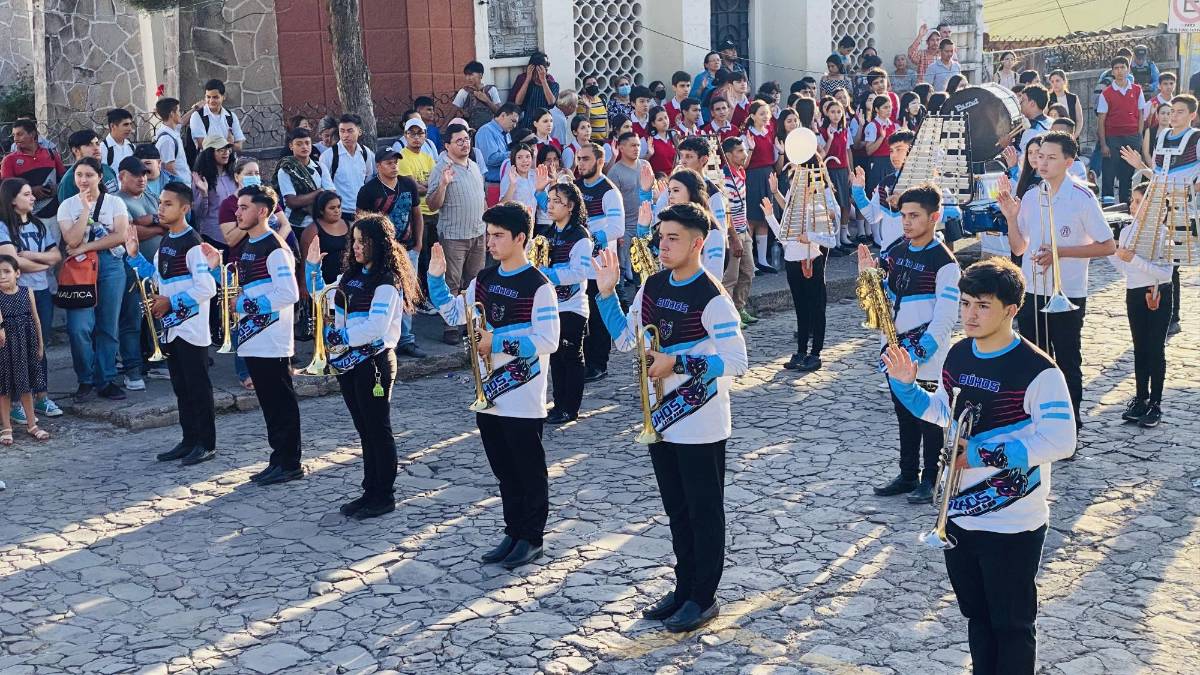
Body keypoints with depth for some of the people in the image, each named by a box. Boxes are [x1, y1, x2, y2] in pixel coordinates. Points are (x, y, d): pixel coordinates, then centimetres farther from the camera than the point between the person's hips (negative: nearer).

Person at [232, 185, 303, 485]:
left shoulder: (275, 248, -14)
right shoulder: (247, 246, 15)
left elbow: (289, 294, -22)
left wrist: (248, 305, -18)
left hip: (272, 340, -9)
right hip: (253, 339, 9)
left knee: (281, 402, -2)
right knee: (268, 402, 13)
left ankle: (289, 463, 5)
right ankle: (279, 459, 20)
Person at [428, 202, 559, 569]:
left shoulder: (538, 285, -14)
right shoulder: (484, 279, 8)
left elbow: (548, 340, -19)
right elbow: (454, 315, 13)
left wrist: (498, 342, -20)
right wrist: (437, 278, 1)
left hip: (523, 398, -7)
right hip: (488, 393, 7)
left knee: (529, 470, 6)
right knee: (504, 471, 16)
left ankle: (532, 538, 17)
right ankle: (513, 532, 28)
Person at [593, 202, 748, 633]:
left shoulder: (711, 297, -18)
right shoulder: (652, 287, 4)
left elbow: (736, 362, -21)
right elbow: (625, 340, 11)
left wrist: (677, 362, -25)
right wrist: (607, 293, 1)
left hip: (700, 425, -7)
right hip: (661, 419, 7)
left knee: (704, 512, 6)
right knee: (676, 511, 17)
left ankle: (704, 597, 18)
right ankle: (684, 588, 30)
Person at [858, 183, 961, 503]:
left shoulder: (944, 262, -14)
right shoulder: (895, 249, 6)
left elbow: (944, 319, -17)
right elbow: (882, 294, 16)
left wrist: (918, 355, -22)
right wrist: (868, 273, -4)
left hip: (927, 356, -6)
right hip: (895, 350, 7)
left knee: (929, 419, 4)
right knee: (905, 416, 16)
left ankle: (931, 480, 15)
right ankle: (908, 475, 27)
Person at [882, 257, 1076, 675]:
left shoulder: (1036, 370, -19)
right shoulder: (958, 356, 3)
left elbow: (1059, 441, -23)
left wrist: (983, 455, -24)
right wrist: (906, 385, 2)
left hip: (1012, 526, -7)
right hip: (959, 514, 7)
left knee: (1011, 625, 8)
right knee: (976, 615, 21)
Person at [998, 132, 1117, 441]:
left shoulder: (1082, 198, -10)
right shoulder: (1030, 197, 6)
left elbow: (1107, 246, -9)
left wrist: (1060, 252, -16)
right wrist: (1011, 217, -5)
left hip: (1068, 295, -5)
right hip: (1031, 292, 5)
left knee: (1067, 363, 4)